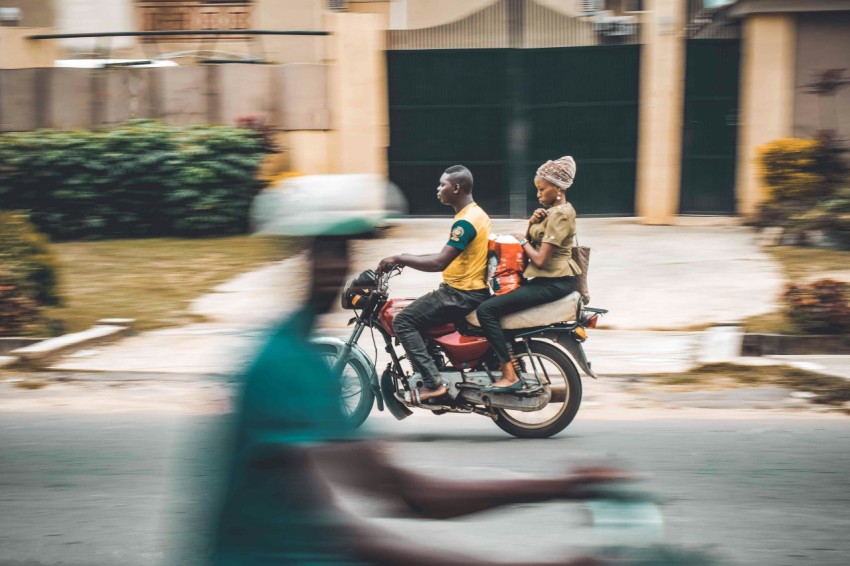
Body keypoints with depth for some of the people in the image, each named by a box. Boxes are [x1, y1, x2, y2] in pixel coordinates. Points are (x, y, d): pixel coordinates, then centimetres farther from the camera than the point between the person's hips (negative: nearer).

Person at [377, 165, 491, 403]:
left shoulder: (465, 222, -20)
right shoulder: (476, 213, 13)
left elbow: (440, 262, -26)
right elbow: (449, 255, 18)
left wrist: (399, 259, -17)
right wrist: (409, 258, 12)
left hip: (461, 294, -10)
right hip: (470, 289, 10)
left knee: (403, 321, -10)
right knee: (418, 316, 22)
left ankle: (433, 383, -13)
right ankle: (426, 373, 23)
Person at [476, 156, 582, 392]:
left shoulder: (561, 214, -14)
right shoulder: (552, 210, 17)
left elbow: (540, 259, -20)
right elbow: (531, 243, 18)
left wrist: (523, 241, -3)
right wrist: (532, 224, 0)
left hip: (554, 282, -11)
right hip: (545, 280, 11)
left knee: (486, 309, -19)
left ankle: (510, 376, -22)